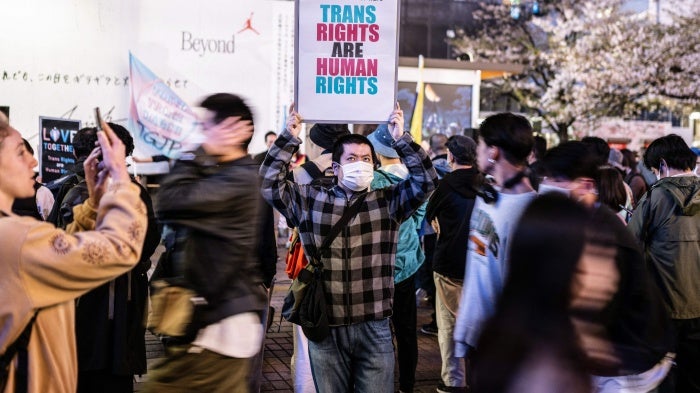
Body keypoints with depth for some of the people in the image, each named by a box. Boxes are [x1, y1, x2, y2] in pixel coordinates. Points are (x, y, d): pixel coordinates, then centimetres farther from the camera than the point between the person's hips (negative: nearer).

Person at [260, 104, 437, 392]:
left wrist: (401, 139, -9)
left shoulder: (388, 201, 4)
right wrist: (288, 139, -3)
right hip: (326, 327, 1)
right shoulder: (310, 201, 5)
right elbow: (269, 183, 2)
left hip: (374, 327, 0)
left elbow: (426, 181, -5)